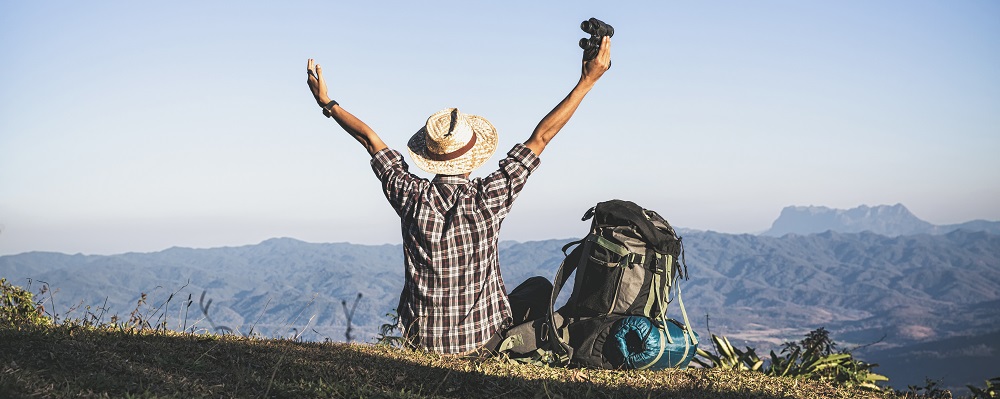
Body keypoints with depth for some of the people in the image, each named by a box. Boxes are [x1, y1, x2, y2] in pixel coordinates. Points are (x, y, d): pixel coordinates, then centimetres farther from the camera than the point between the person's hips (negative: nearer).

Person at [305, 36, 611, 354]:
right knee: (539, 288, 21)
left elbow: (370, 139, 0)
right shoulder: (489, 197, -19)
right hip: (481, 337, -2)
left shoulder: (411, 197, -14)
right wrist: (588, 81, -6)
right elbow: (541, 137, -13)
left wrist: (327, 103, 13)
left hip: (422, 337, 3)